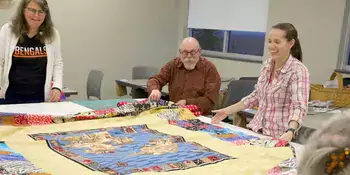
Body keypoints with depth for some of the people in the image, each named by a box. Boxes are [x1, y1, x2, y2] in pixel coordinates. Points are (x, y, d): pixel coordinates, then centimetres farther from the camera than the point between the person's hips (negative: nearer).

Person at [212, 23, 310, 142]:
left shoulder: (298, 71, -14)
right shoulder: (267, 65, 5)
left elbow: (299, 108, -23)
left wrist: (290, 132, -41)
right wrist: (227, 111, 11)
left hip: (278, 137, -6)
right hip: (256, 129, 6)